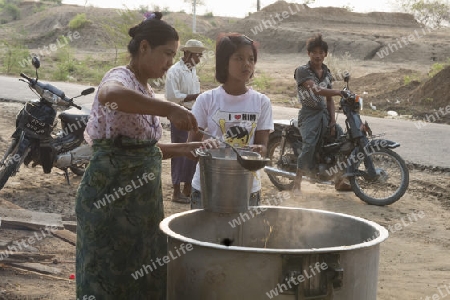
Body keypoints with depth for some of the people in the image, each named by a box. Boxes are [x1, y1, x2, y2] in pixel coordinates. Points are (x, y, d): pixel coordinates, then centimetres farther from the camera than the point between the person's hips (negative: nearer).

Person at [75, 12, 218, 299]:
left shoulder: (145, 90, 14)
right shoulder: (120, 77, -13)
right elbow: (110, 95, -40)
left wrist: (188, 148, 11)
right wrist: (169, 109, -41)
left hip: (142, 198, 9)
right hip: (111, 196, -9)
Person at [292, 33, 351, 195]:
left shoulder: (327, 73, 14)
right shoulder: (302, 71, -6)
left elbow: (329, 99, 13)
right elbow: (316, 90, -21)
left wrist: (333, 121, 1)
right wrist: (339, 92, -31)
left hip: (324, 114, 7)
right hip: (309, 114, -7)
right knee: (309, 146, -24)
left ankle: (339, 181, 9)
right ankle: (297, 184, -18)